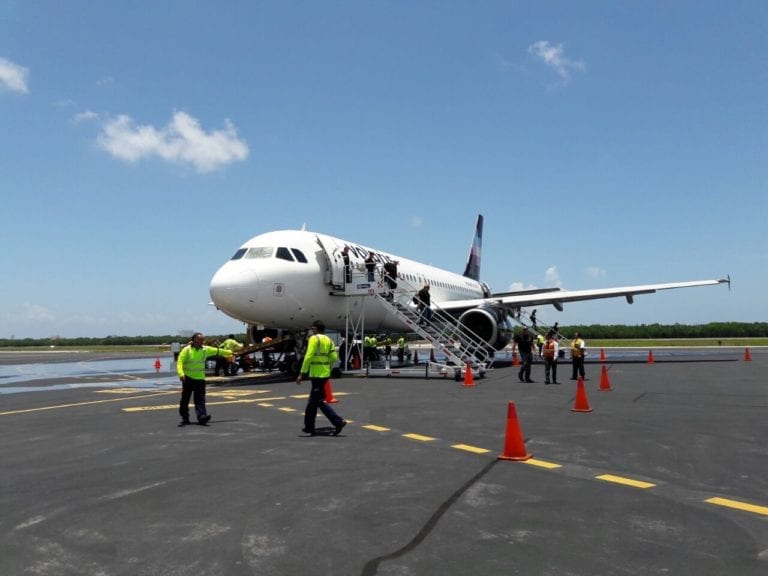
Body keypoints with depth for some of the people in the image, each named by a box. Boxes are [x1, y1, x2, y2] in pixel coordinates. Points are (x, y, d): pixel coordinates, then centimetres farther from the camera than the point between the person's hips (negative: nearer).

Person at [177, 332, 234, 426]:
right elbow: (180, 363, -16)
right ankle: (185, 418, 15)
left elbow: (218, 351, 15)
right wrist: (181, 374, -32)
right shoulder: (186, 350, -9)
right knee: (185, 399, 5)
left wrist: (229, 353, 24)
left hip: (200, 378, 2)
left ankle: (202, 417, -13)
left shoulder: (206, 350, 3)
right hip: (188, 378, -2)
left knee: (200, 399, -5)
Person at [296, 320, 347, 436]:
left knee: (319, 401, -4)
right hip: (325, 373, 9)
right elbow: (334, 358, 7)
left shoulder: (314, 338, -10)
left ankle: (339, 421, -12)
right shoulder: (328, 340, 12)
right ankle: (309, 427, 22)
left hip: (317, 374, -8)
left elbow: (308, 357, -18)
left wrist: (301, 373, -17)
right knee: (312, 401, 16)